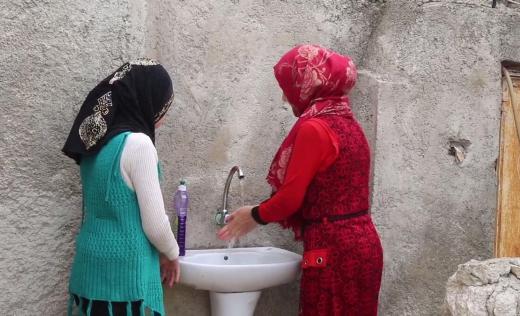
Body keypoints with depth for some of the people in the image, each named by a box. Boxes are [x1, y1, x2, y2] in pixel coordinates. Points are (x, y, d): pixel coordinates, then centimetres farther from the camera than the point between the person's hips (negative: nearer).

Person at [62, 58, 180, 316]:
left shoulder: (96, 140, 7)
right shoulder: (137, 143, -17)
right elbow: (154, 224, -16)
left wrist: (163, 253, 18)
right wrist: (172, 254, 4)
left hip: (91, 266, 8)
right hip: (124, 270, -8)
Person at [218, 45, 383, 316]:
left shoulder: (313, 128, -15)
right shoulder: (348, 124, 11)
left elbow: (291, 197, -14)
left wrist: (255, 215, 5)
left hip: (333, 250, -8)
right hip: (361, 244, 8)